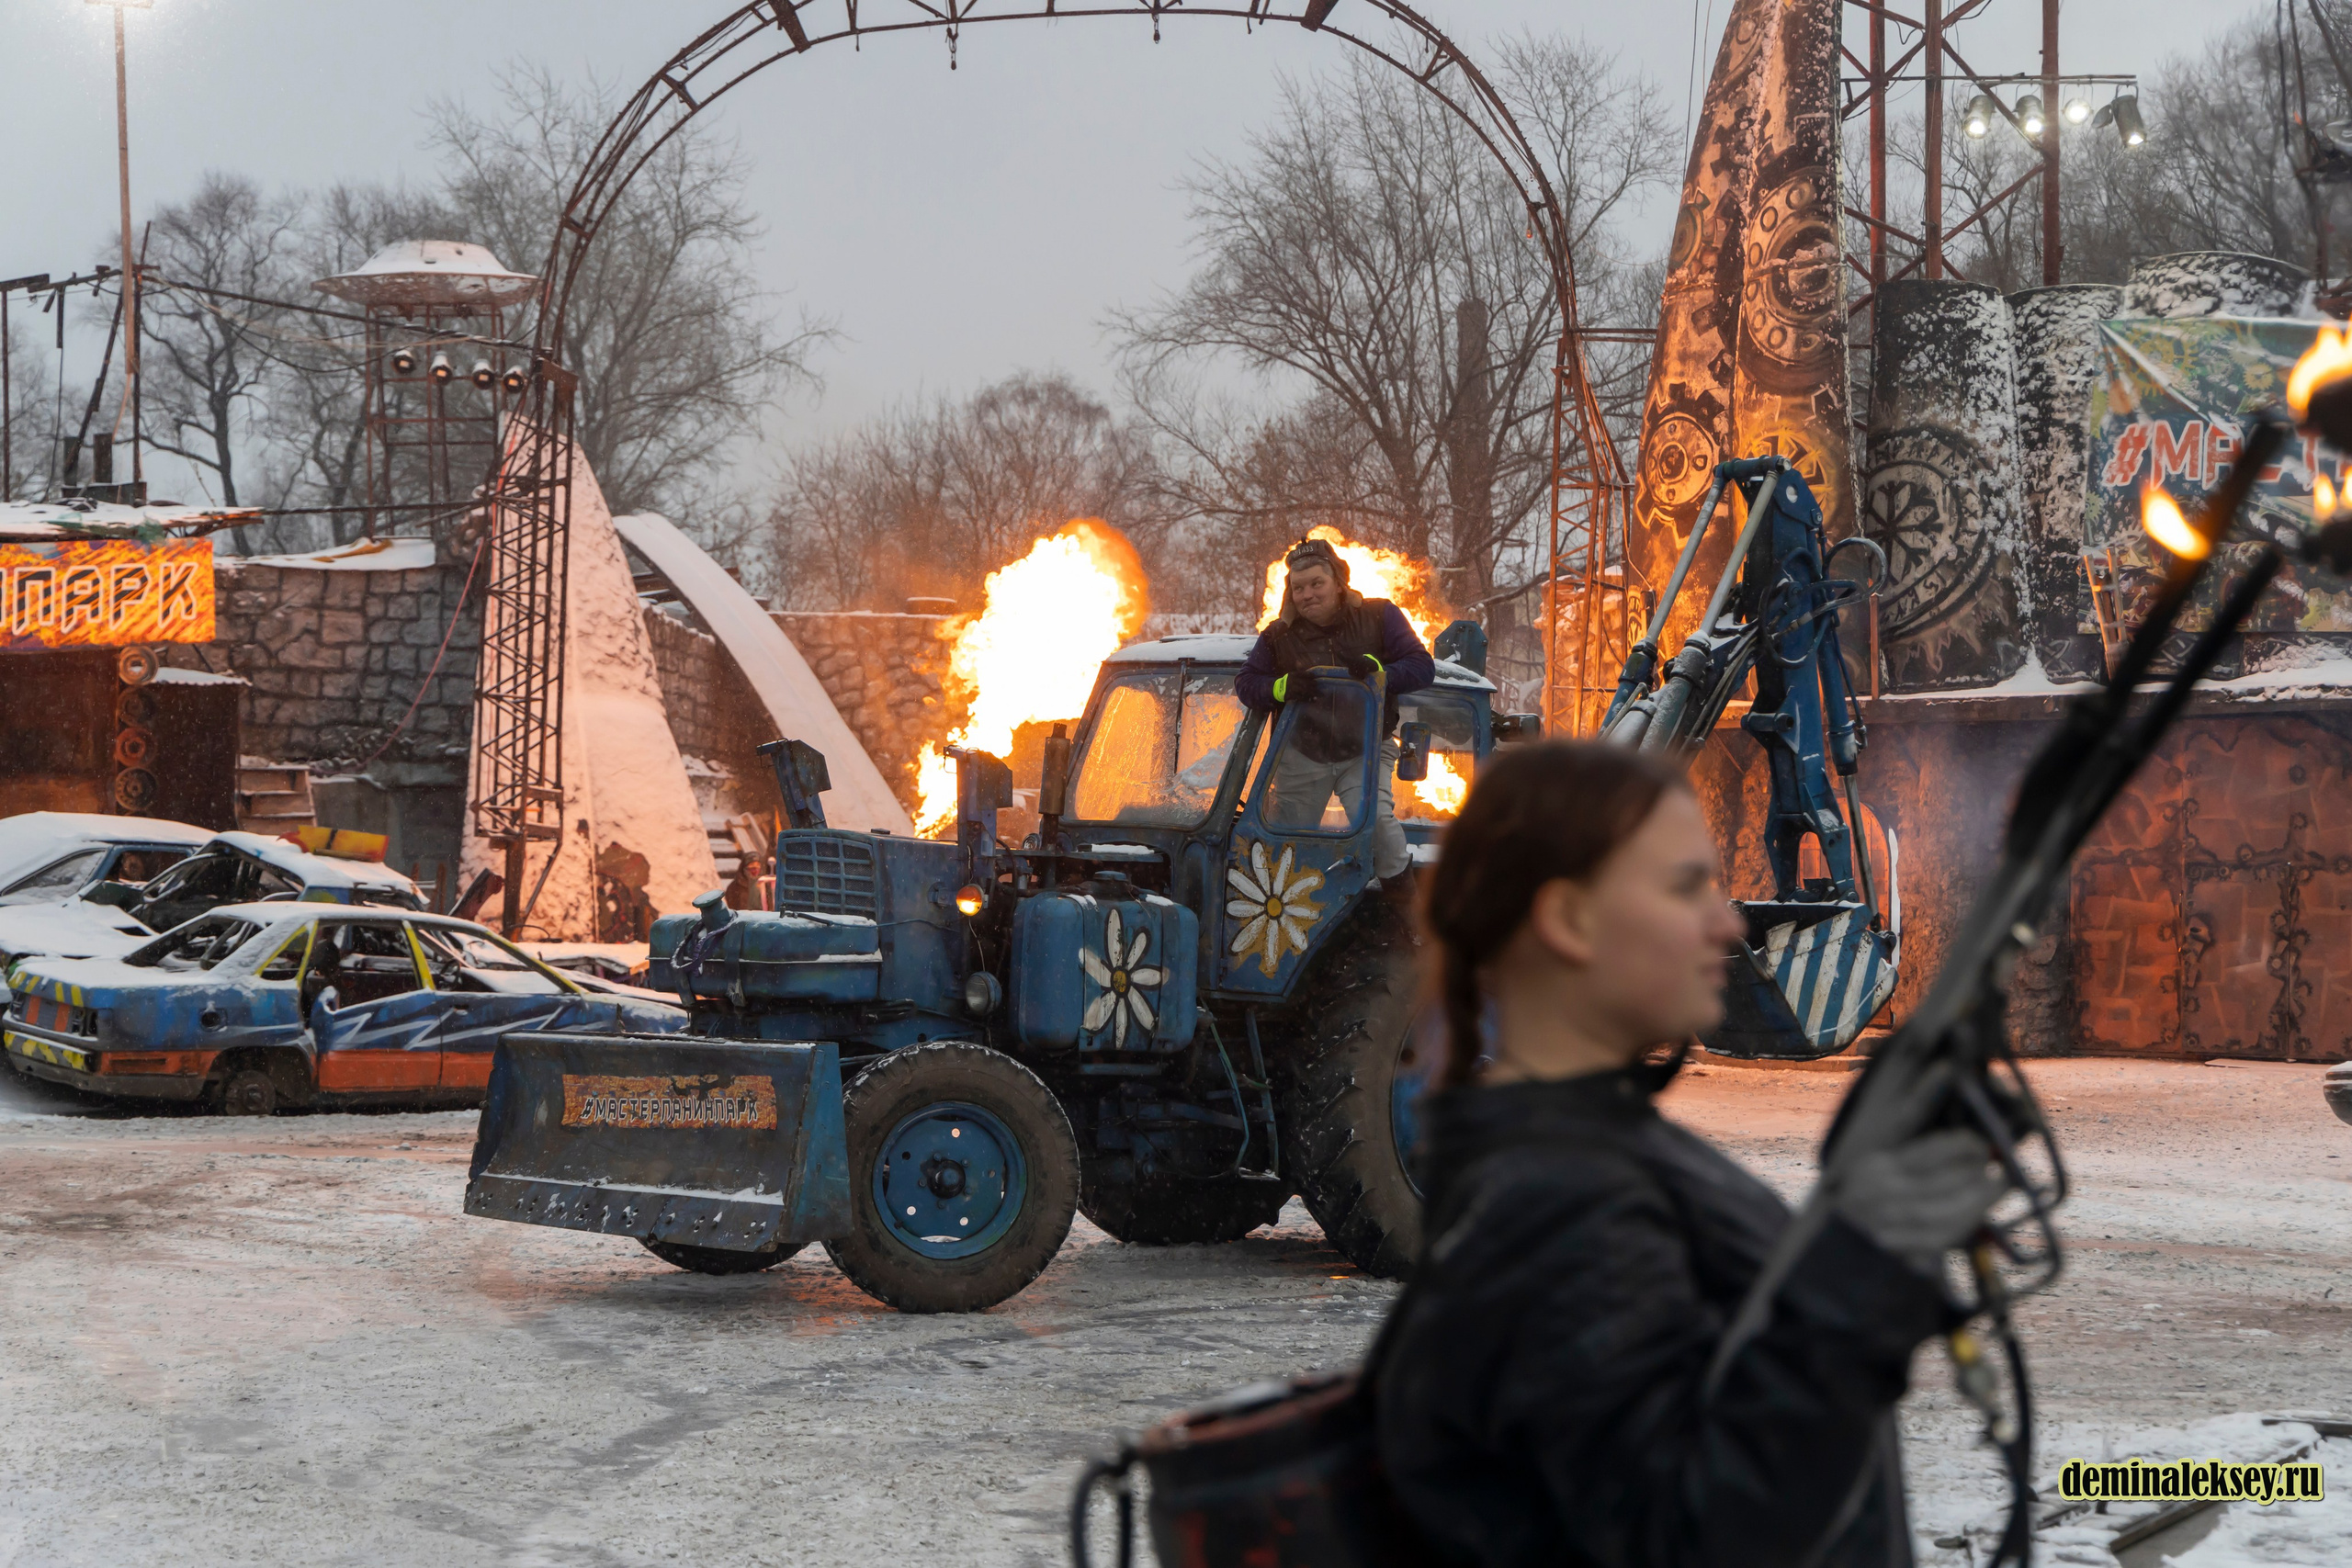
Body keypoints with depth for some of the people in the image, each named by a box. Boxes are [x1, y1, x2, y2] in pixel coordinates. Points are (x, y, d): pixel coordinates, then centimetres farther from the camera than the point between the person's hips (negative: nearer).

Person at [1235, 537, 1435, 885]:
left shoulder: (1379, 617, -6)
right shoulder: (1279, 636, -2)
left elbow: (1422, 667, -9)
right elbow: (1245, 682, 1)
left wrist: (1378, 670, -29)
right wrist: (1282, 687, -21)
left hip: (1366, 751, -2)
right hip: (1302, 757, 3)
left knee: (1375, 817, -27)